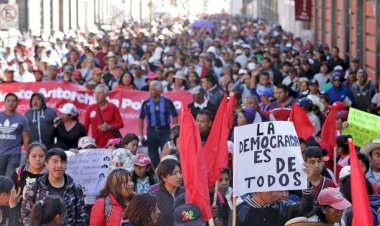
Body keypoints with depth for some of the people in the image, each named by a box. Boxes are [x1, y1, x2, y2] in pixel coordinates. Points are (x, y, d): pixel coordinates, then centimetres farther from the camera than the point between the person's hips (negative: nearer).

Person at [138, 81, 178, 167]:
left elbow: (175, 116, 4)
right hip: (151, 131, 2)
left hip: (165, 131, -1)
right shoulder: (146, 103, 2)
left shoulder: (167, 102, -1)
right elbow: (141, 119, 5)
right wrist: (141, 135, 1)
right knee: (153, 157, 8)